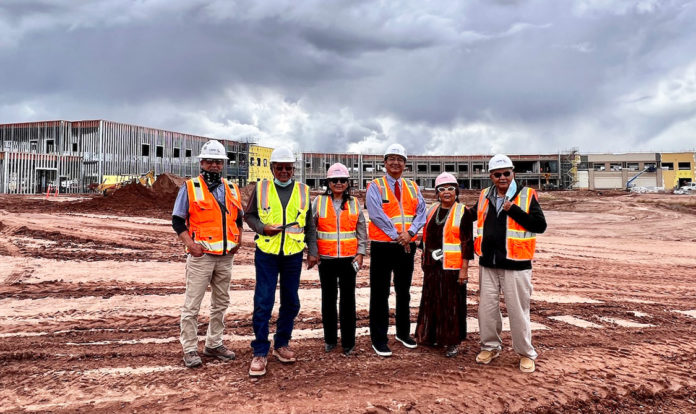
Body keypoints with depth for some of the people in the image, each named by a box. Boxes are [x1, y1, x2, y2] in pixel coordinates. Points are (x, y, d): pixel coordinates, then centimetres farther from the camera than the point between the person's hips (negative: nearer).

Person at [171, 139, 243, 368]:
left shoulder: (232, 190, 11)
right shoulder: (190, 188, -3)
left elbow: (238, 218, 20)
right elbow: (177, 220, -4)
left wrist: (238, 241, 6)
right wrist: (190, 243, -16)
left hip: (226, 256, 5)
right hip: (201, 255, -5)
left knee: (221, 303, 14)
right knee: (192, 305, -1)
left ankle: (214, 344, 28)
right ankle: (190, 349, 11)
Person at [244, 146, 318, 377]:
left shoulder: (303, 191, 6)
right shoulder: (261, 188, 2)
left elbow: (310, 225, 11)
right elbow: (249, 215, 8)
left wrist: (312, 251, 5)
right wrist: (262, 228, -11)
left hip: (293, 254, 2)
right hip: (266, 253, -2)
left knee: (291, 302, 10)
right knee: (263, 303, -3)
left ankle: (282, 344, 27)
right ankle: (260, 352, 8)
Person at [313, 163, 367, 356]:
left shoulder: (354, 203, 6)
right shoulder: (319, 202, 3)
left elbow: (362, 230, 9)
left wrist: (360, 253, 2)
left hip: (348, 258, 0)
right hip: (326, 259, 0)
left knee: (348, 299, 2)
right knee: (328, 298, 9)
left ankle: (348, 342, 12)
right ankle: (330, 339, 23)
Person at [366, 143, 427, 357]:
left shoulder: (413, 188, 10)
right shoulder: (375, 187, -4)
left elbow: (421, 213, 3)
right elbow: (377, 214, -15)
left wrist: (409, 233, -13)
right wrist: (396, 235, -17)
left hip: (407, 245, 5)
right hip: (383, 245, -4)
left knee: (404, 291, 16)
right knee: (380, 293, 1)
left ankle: (403, 332, 32)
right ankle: (378, 339, 10)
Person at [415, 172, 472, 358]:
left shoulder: (463, 212, -6)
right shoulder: (432, 210, 11)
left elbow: (467, 242, -10)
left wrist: (464, 268, -14)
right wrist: (424, 260, 18)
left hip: (452, 267, -6)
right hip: (432, 266, 6)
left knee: (452, 304, 1)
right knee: (432, 301, 13)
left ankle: (452, 342, 13)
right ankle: (433, 336, 28)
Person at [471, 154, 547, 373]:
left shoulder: (527, 195, -4)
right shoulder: (484, 196, 9)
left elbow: (540, 225, -12)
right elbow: (476, 214, 28)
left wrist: (514, 210, -18)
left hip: (515, 264, -4)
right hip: (488, 264, 5)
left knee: (518, 310, 2)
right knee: (486, 307, 10)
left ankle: (526, 353, 19)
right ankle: (490, 346, 28)